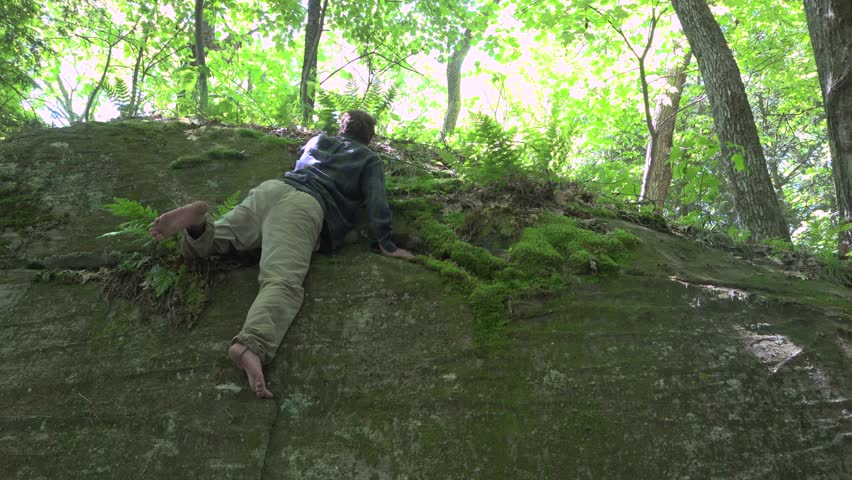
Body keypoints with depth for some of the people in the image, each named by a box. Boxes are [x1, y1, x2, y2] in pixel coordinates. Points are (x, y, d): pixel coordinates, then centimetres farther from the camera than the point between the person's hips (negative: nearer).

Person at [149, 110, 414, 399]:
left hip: (272, 188, 5)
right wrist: (385, 245, 7)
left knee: (201, 244, 11)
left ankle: (198, 221, -24)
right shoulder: (371, 160, 22)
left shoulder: (318, 140, 36)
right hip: (306, 206, -5)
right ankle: (252, 345, -54)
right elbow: (377, 201, 6)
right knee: (283, 282, -27)